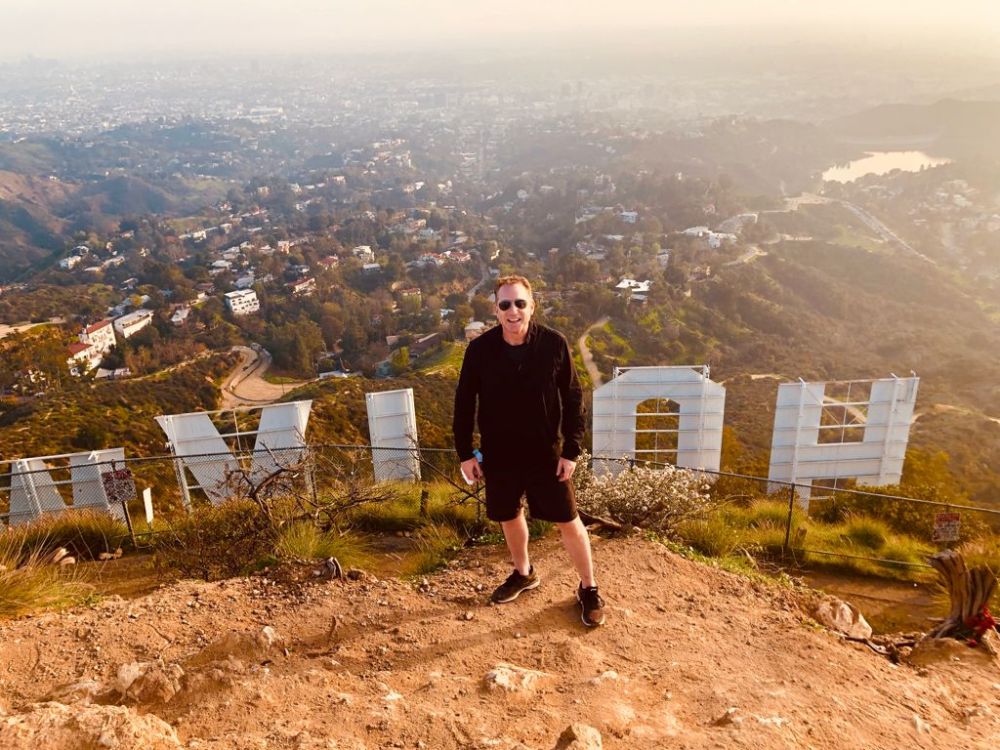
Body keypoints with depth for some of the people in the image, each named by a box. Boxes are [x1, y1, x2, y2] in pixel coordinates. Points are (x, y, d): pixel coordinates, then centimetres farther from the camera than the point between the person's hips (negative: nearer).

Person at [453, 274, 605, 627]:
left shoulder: (554, 343, -15)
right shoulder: (480, 349, -12)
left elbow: (573, 398, -7)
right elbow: (464, 402, -2)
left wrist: (571, 450, -8)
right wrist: (465, 453, -1)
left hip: (546, 452, -2)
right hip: (498, 454, 2)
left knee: (568, 521, 8)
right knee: (509, 516, 20)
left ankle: (589, 589, 29)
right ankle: (523, 573, 46)